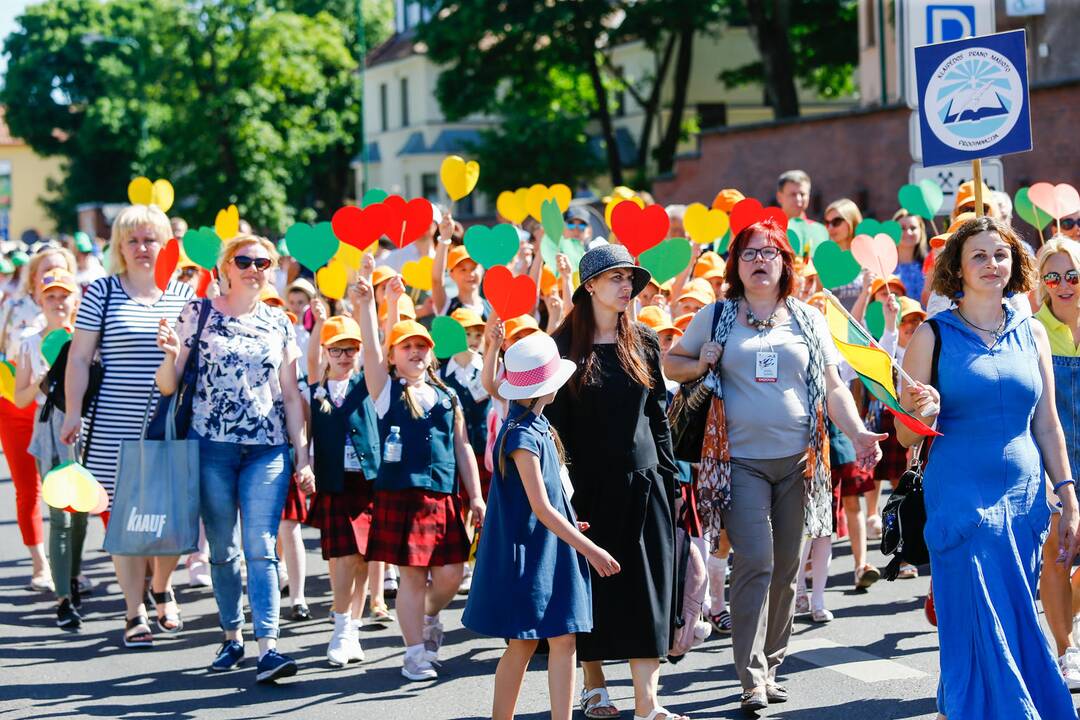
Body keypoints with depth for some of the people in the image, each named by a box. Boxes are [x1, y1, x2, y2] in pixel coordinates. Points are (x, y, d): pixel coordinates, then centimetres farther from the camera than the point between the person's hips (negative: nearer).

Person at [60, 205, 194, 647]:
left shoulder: (185, 295, 9)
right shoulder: (102, 292, 2)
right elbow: (79, 358, 1)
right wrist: (73, 412, -5)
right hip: (116, 427, -2)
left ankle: (161, 587, 29)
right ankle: (135, 614, 9)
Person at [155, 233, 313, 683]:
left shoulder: (278, 323, 9)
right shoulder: (198, 313, 3)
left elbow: (291, 394, 11)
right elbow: (168, 385, 1)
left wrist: (302, 457, 6)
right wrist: (170, 355, -21)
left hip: (268, 448, 1)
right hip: (211, 444, 0)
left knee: (261, 547, -9)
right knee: (223, 549, 7)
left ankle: (268, 646, -14)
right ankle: (232, 637, 21)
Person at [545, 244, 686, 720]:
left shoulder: (644, 342, 7)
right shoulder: (565, 345, -2)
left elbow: (658, 414, 11)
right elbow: (554, 420, -2)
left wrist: (668, 475, 6)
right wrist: (563, 483, -8)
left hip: (643, 481, 2)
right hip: (588, 483, -2)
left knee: (646, 589, -3)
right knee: (592, 587, 5)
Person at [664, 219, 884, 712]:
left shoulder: (808, 320, 10)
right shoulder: (716, 317, 6)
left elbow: (834, 388, 10)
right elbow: (670, 363, 15)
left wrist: (858, 433, -5)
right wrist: (699, 365, -6)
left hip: (798, 460, 3)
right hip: (740, 460, -3)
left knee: (785, 569, 7)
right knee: (755, 564, -12)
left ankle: (770, 665, 20)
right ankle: (752, 676, -10)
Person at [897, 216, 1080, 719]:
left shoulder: (1031, 333, 8)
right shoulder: (933, 335, -2)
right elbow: (906, 435, -1)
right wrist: (925, 414, -23)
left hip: (1025, 502, 4)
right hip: (962, 501, -4)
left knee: (1013, 629, 7)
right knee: (980, 633, -5)